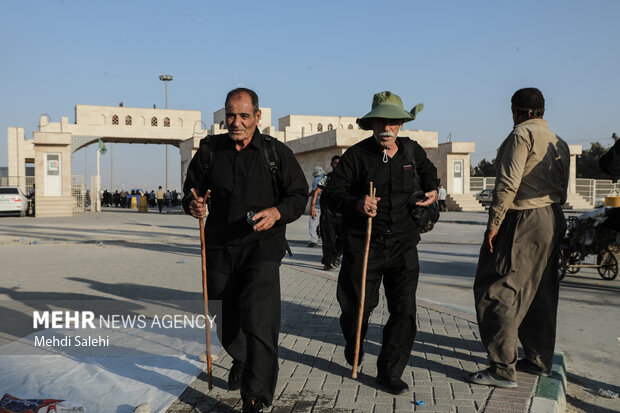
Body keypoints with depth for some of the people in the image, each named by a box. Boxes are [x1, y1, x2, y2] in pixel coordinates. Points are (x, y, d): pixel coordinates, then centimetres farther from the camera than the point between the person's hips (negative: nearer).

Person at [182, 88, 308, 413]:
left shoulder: (276, 152, -2)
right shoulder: (209, 149, 4)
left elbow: (299, 195, 2)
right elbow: (191, 191, 13)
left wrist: (277, 212, -18)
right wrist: (193, 206, -10)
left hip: (261, 247, -3)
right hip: (219, 248, 4)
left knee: (258, 320, -16)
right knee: (225, 320, 15)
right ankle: (241, 361, 47)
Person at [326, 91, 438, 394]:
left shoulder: (412, 150, 7)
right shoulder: (357, 155, -5)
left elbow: (428, 172, 29)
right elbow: (332, 192, -8)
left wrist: (432, 190, 8)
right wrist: (356, 203, -28)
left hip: (403, 245, 3)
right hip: (363, 246, -3)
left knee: (404, 310, -2)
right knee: (358, 307, 8)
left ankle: (389, 373, 13)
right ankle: (353, 347, 43)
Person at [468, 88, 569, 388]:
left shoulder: (522, 134, -9)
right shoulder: (559, 143, 18)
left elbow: (508, 183, -17)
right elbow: (562, 190, 17)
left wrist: (494, 223, -16)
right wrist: (553, 217, 21)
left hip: (524, 220, -9)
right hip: (553, 221, 9)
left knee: (499, 291, -7)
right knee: (540, 293, 15)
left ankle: (503, 369, -8)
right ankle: (539, 360, 24)